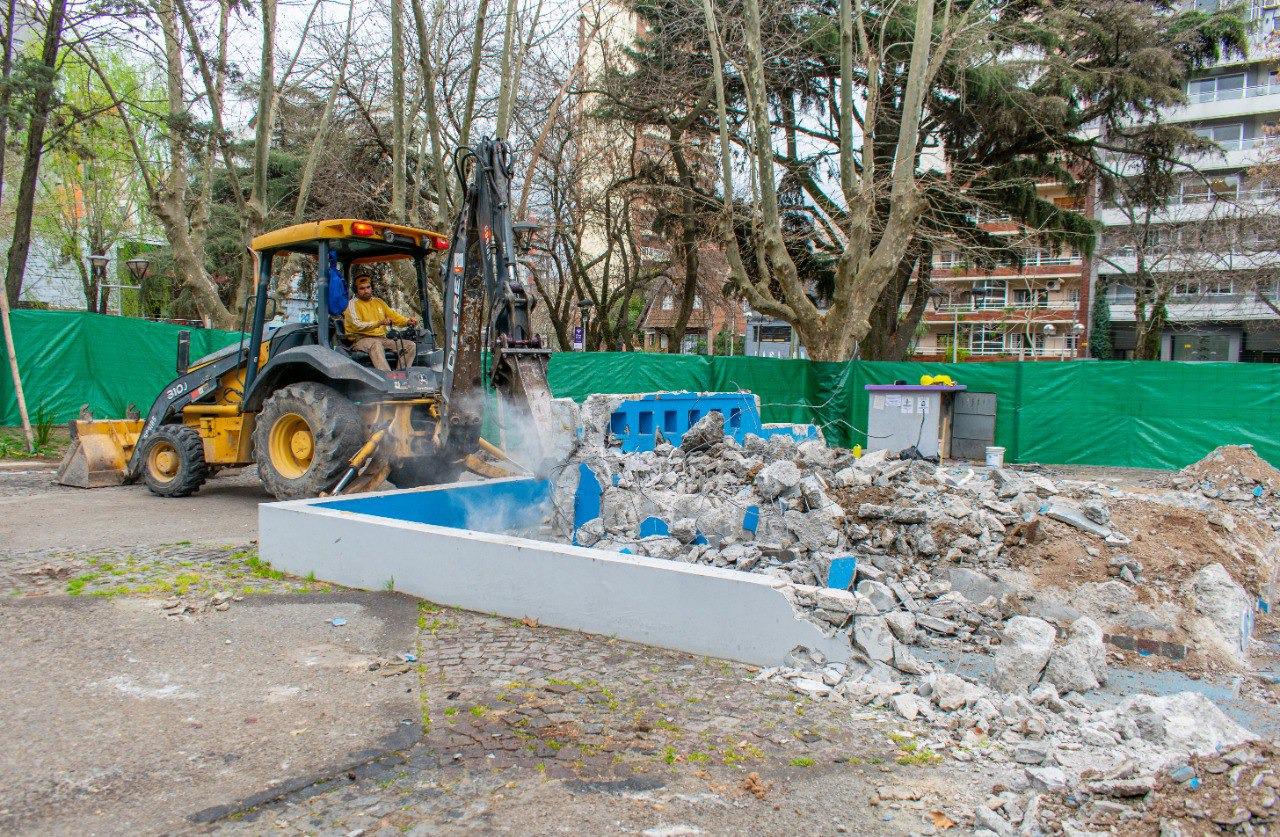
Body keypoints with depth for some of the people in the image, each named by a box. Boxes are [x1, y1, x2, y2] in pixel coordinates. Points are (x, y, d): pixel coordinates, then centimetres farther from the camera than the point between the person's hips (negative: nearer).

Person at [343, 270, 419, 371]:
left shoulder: (378, 302, 21)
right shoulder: (353, 304, 1)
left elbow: (394, 316, 17)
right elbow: (357, 325, -14)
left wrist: (408, 321, -5)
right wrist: (379, 323, -27)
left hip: (382, 339, 6)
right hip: (362, 339, -6)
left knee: (410, 345, -10)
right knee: (376, 344, -40)